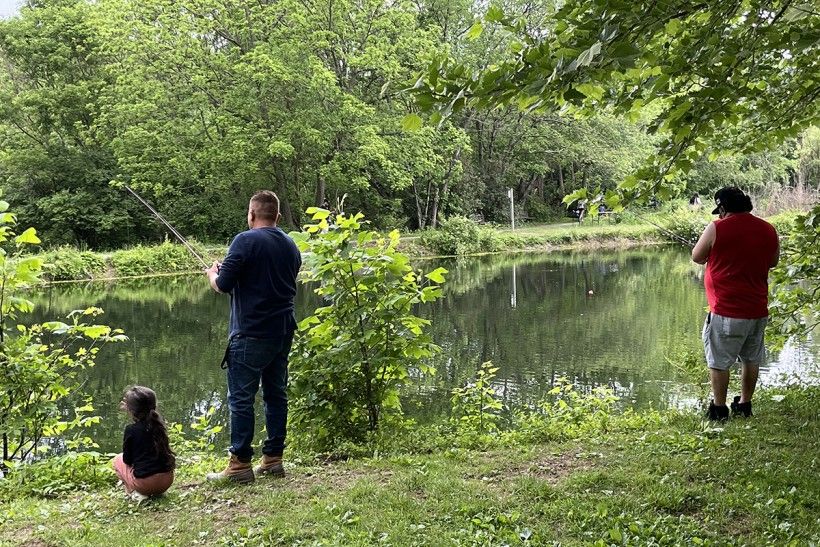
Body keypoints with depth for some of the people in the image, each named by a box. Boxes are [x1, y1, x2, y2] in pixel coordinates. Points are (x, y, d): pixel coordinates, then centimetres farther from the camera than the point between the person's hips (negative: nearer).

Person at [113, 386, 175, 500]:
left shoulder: (131, 430, -11)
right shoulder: (158, 423, 4)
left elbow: (127, 460, -1)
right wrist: (129, 409, 30)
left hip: (146, 482, -5)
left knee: (118, 459, 20)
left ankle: (136, 493, 2)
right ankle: (156, 491, 14)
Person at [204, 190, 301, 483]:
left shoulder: (246, 240, -11)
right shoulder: (290, 245, 12)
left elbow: (223, 284, -14)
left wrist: (212, 273, 10)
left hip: (251, 335, -7)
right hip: (283, 332, 7)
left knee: (241, 398, -1)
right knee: (276, 395, 12)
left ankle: (240, 464, 2)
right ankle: (273, 459, 18)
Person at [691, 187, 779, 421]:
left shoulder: (717, 229, -12)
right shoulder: (768, 229, 3)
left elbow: (697, 257, 0)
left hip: (726, 311, -6)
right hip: (758, 309, 6)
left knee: (719, 361, 4)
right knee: (752, 359, 17)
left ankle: (719, 409, 9)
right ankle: (744, 405, 26)